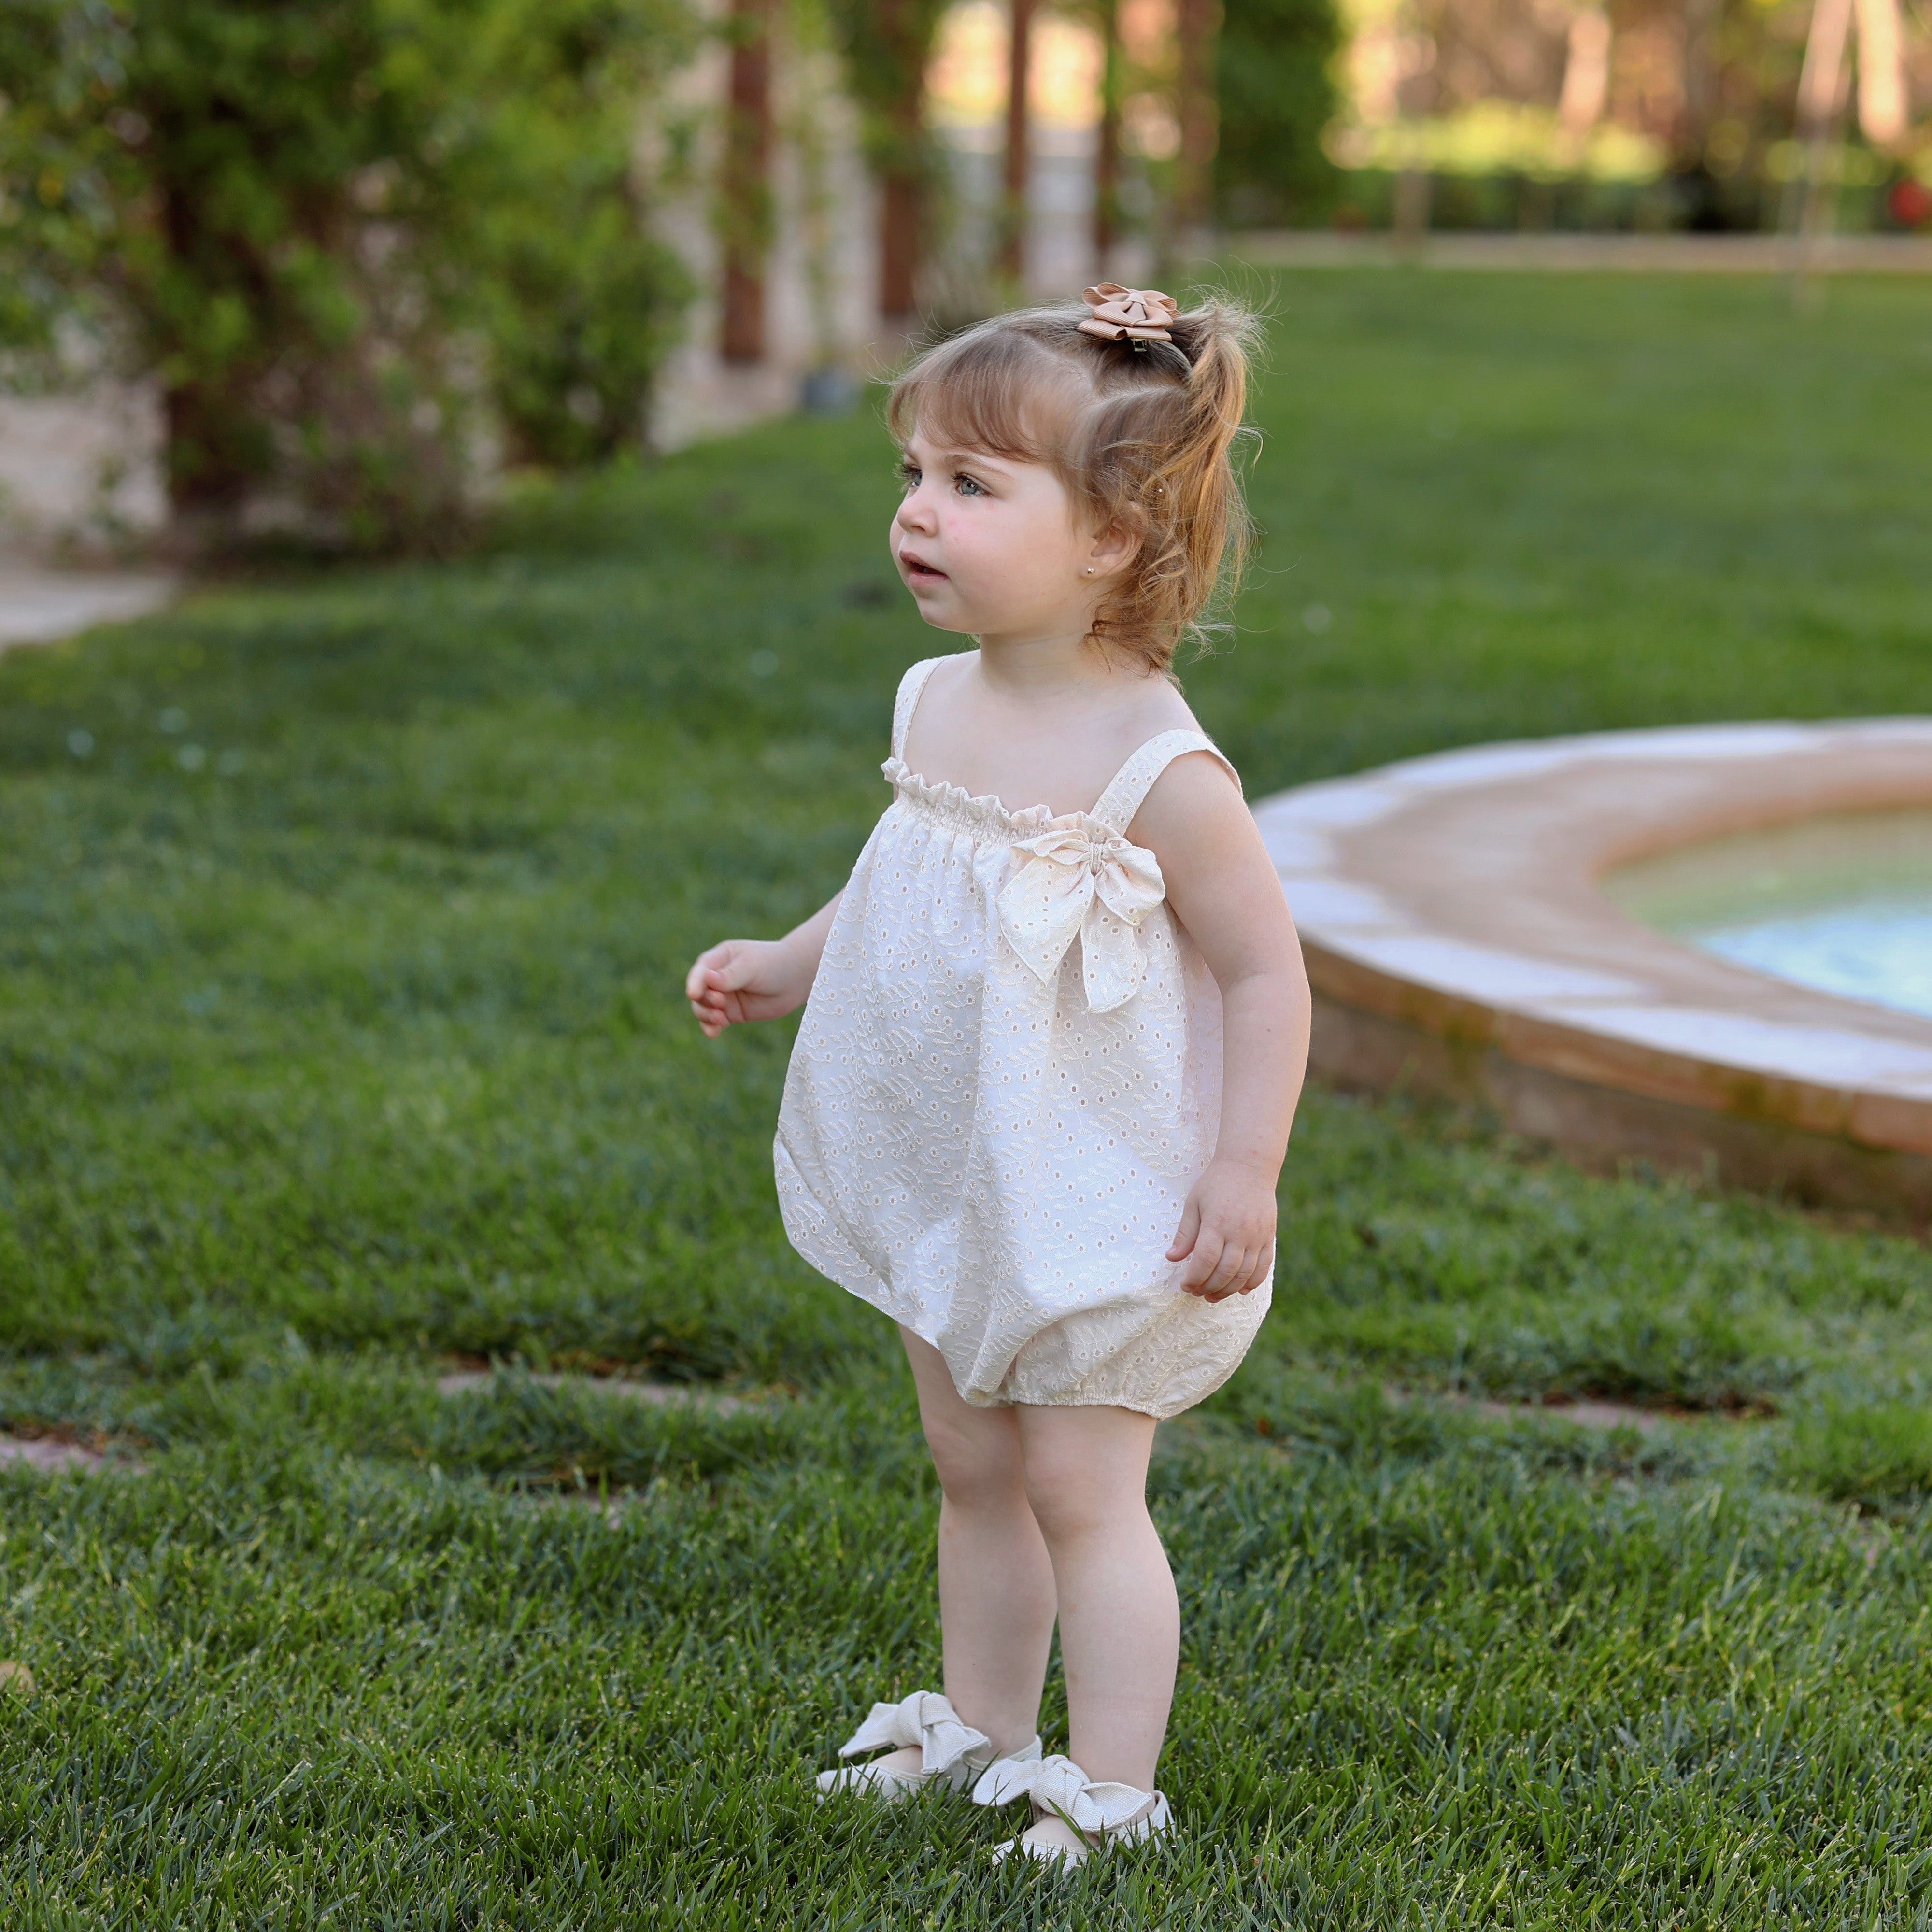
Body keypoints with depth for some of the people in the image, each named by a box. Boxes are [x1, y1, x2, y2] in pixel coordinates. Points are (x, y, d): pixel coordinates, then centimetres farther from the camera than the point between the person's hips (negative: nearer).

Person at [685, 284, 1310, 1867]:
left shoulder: (1156, 769, -22)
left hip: (1099, 1203, -7)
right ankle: (980, 1725, 35)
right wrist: (786, 967, 12)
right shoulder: (941, 706, 0)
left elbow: (1268, 969, -18)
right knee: (973, 1468, 19)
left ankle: (1111, 1790, 11)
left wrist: (1245, 1172, -21)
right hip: (951, 1188, 8)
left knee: (1079, 1488, -1)